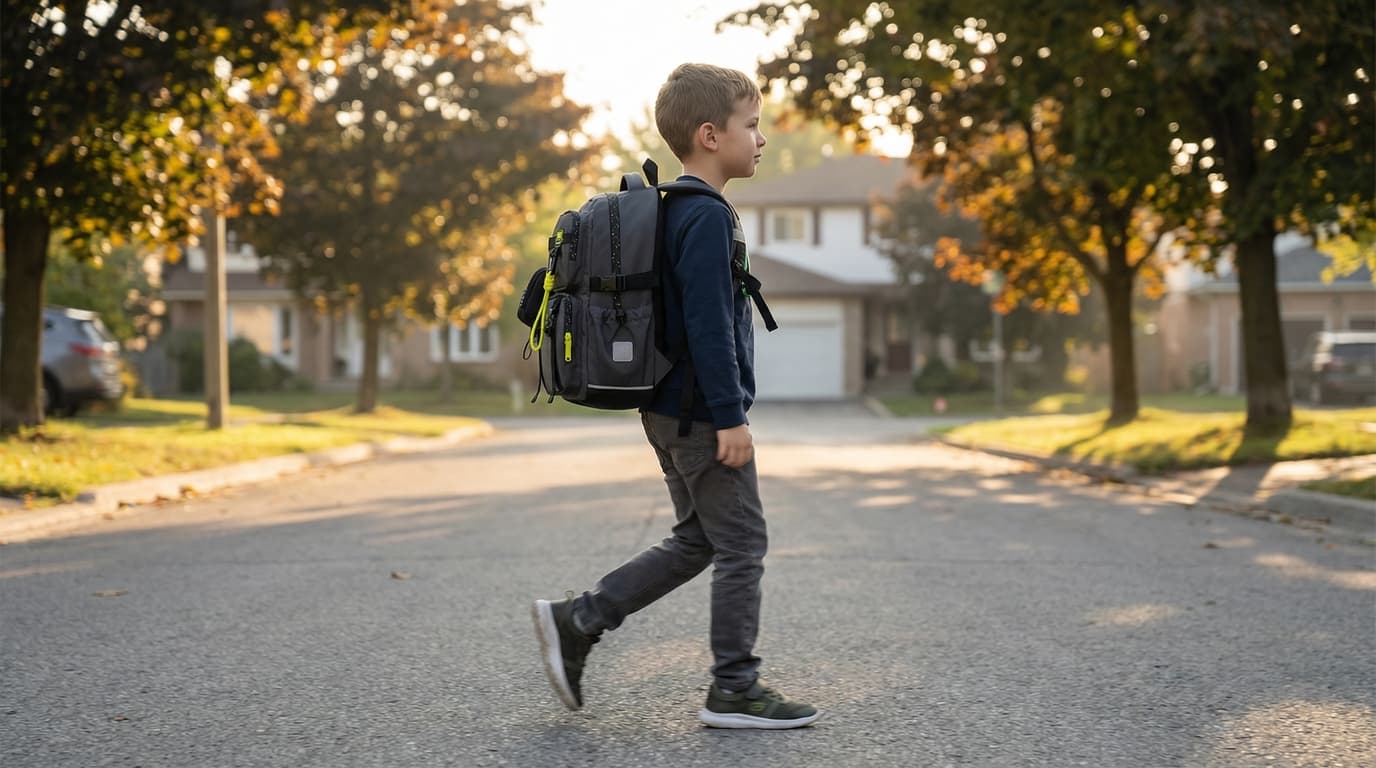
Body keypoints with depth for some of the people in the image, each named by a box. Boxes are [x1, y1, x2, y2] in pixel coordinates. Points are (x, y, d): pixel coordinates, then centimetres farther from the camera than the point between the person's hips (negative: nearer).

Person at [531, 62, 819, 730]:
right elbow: (709, 325, -22)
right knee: (741, 547, 0)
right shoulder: (708, 217, -17)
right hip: (702, 413, -10)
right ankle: (735, 690, 9)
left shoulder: (672, 211, 15)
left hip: (669, 410, 10)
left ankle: (573, 623, 14)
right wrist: (730, 417, -21)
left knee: (696, 541, 16)